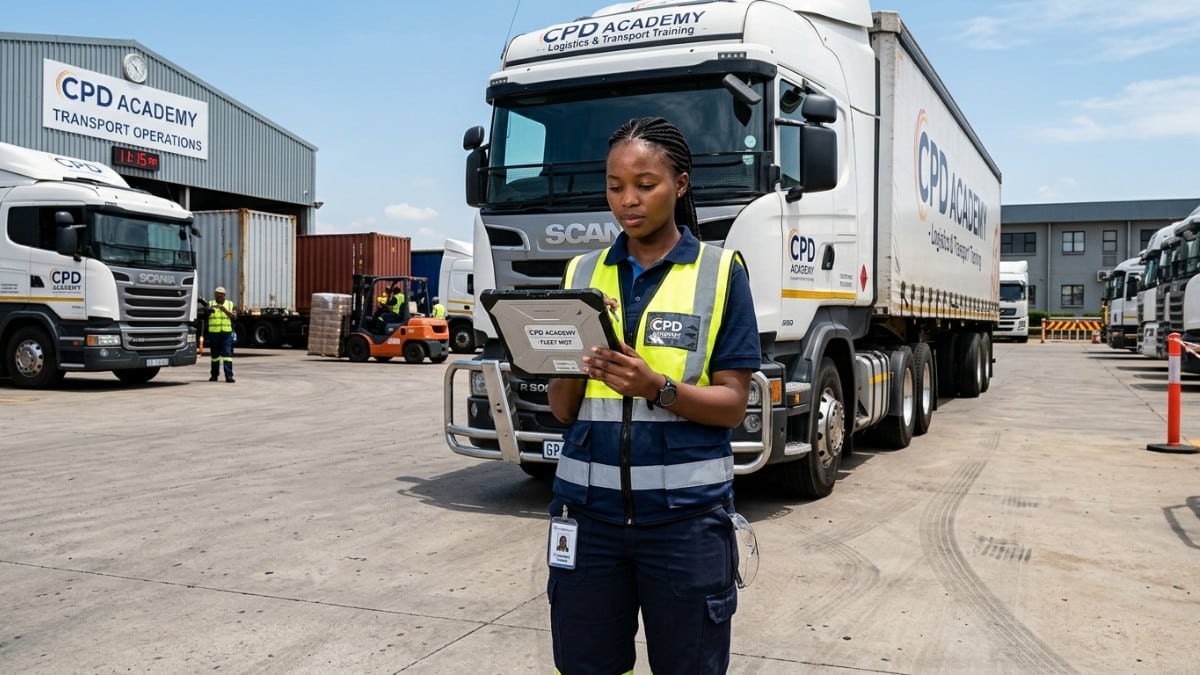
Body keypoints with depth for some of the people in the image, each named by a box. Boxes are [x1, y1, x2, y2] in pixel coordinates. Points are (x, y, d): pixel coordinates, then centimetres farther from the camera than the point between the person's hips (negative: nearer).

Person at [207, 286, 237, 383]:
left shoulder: (230, 304, 8)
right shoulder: (211, 304, 7)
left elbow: (234, 316, -4)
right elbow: (206, 313, -11)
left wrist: (225, 310, -17)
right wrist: (210, 310, -34)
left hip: (227, 332, -1)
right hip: (214, 332, 1)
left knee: (227, 354, -9)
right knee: (215, 355, 8)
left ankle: (229, 375, -12)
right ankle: (214, 375, 18)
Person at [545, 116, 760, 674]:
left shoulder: (720, 272, -2)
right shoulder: (582, 273, 7)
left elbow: (733, 406, -5)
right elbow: (562, 411, 6)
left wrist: (657, 389, -22)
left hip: (685, 514, -2)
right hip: (587, 508, 3)